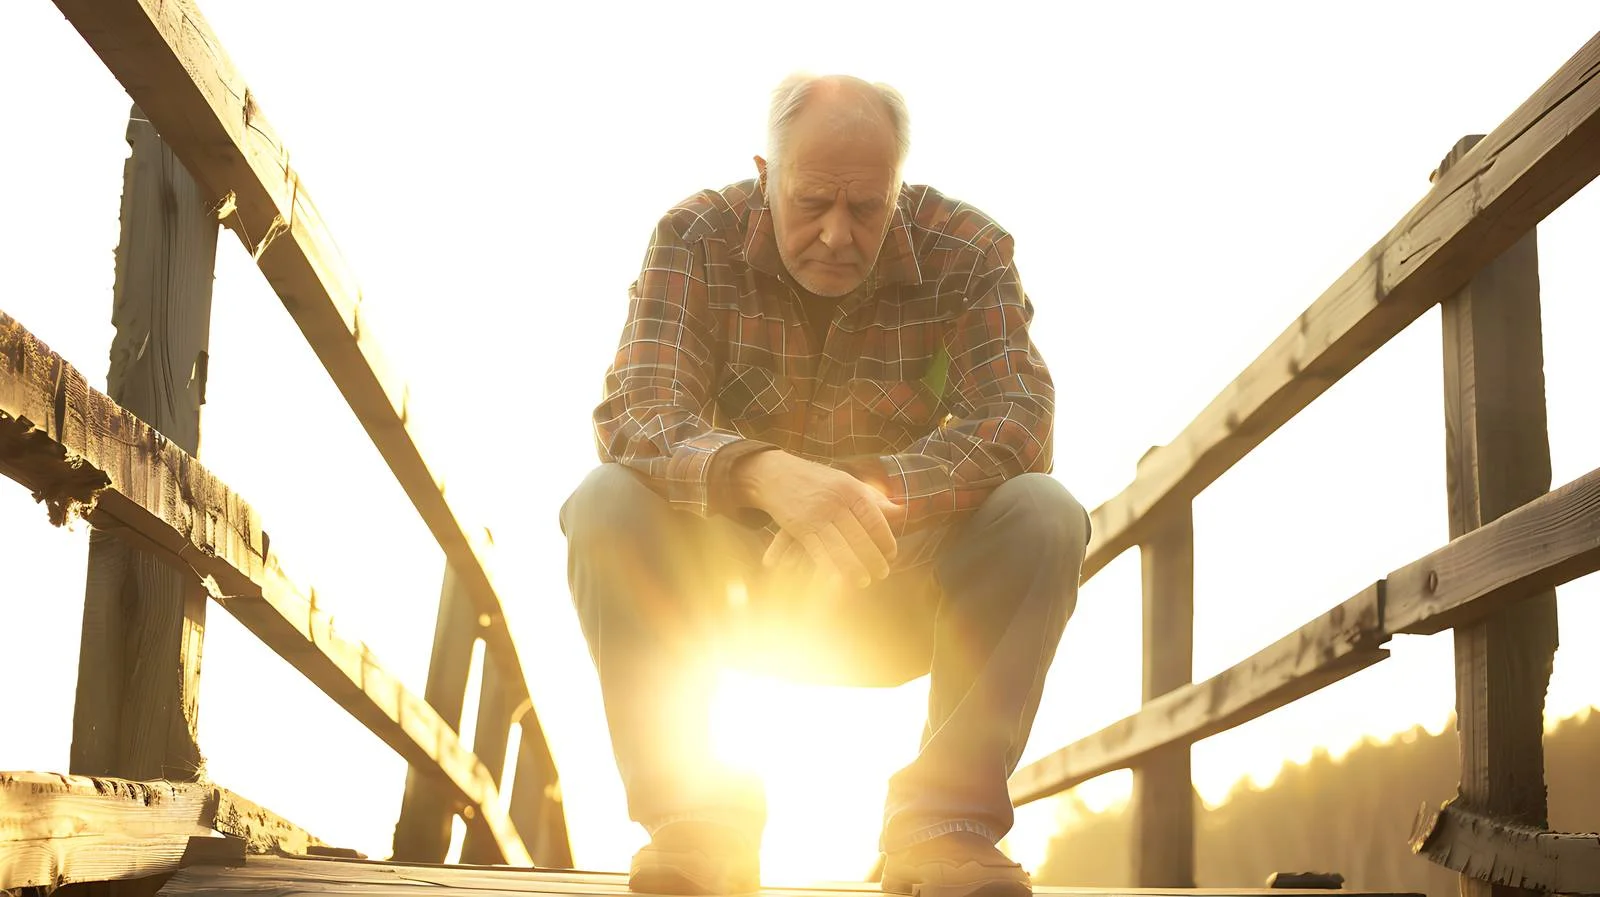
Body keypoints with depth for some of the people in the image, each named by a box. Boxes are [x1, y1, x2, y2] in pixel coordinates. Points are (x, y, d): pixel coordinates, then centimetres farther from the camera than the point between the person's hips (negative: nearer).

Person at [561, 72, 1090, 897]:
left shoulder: (966, 251, -12)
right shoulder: (698, 239, -14)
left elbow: (1019, 418, -25)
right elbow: (634, 412, -28)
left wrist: (874, 497, -44)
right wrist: (765, 473, -50)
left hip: (893, 603, 0)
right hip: (725, 584, 0)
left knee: (1044, 515, -26)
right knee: (607, 504, -29)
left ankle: (944, 831, -23)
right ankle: (692, 826, -23)